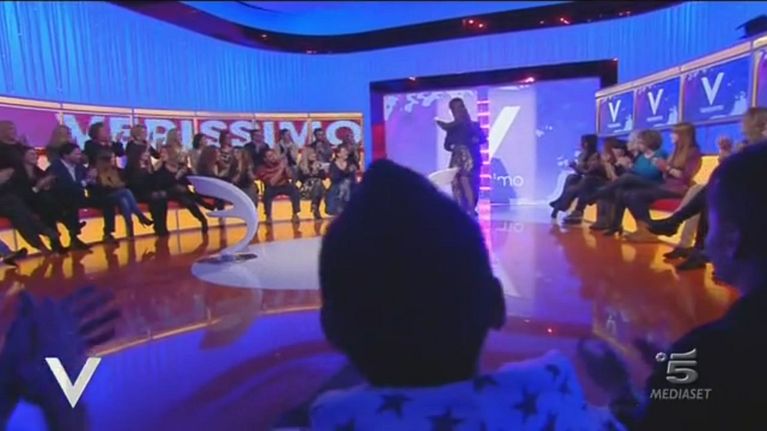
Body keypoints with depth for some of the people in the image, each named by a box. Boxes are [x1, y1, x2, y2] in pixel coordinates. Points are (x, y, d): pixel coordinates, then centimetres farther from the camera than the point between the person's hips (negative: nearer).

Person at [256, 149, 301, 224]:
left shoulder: (280, 162, -8)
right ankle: (268, 216, -17)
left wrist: (285, 167, -24)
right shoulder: (262, 169, -16)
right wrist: (281, 169, -30)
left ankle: (295, 214, -15)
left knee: (294, 189, -27)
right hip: (272, 189, -2)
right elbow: (272, 182, -27)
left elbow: (290, 177, -8)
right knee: (268, 192, -34)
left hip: (284, 186, 2)